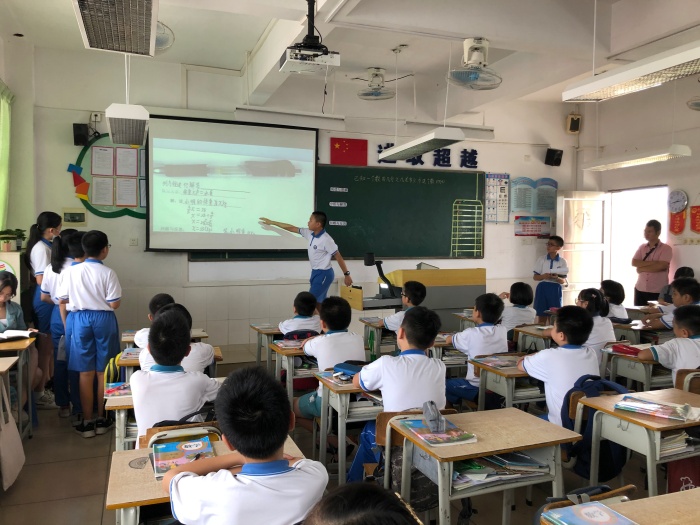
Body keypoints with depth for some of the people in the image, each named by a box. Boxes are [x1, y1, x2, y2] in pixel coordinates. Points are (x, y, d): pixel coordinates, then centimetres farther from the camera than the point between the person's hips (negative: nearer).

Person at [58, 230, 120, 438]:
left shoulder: (72, 271, -3)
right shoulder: (108, 273, -11)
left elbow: (61, 300, 4)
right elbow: (114, 304, -11)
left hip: (80, 320, 2)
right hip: (103, 320, -2)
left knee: (86, 373, 7)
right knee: (103, 372, 9)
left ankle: (87, 423, 13)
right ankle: (101, 420, 18)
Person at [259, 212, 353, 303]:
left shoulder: (326, 239, -21)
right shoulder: (310, 234, 2)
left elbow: (338, 257, -16)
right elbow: (292, 228, 10)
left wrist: (347, 275, -14)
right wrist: (272, 222, 16)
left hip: (324, 274, -8)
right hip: (315, 272, 8)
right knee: (317, 302, 13)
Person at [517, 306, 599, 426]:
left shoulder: (548, 357, -19)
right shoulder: (591, 354, -3)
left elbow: (520, 365, 1)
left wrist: (527, 358, 22)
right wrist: (536, 357, 18)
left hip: (562, 426, -5)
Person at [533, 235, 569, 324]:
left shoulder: (563, 262, 0)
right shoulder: (542, 259, 2)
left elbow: (564, 281, -1)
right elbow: (535, 277, 2)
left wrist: (557, 278, -23)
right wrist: (543, 276, -18)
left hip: (555, 290, 0)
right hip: (542, 288, 0)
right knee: (541, 316, 3)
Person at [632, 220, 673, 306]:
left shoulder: (666, 248, -3)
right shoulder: (642, 247, 11)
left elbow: (661, 266, -17)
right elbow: (634, 262, -3)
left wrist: (642, 269, -7)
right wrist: (653, 263, -14)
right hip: (640, 290, 4)